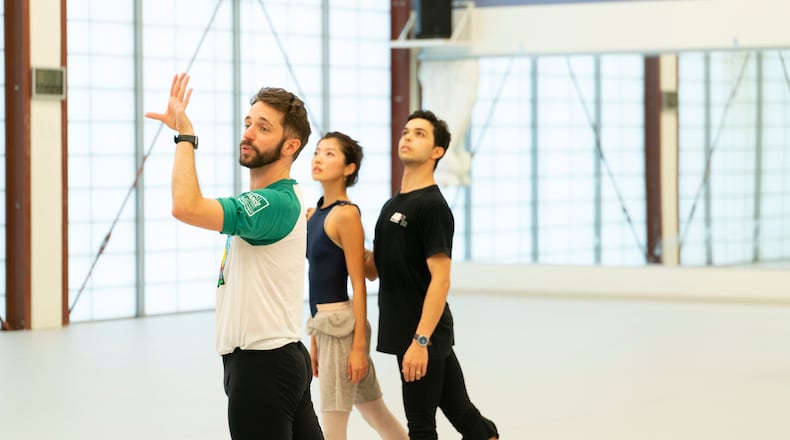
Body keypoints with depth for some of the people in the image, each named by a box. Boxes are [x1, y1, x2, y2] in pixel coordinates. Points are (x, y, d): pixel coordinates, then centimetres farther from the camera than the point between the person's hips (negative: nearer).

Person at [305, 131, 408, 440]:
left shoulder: (346, 214, -12)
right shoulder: (314, 214, 12)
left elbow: (358, 286, -14)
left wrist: (358, 346, -17)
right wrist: (315, 339, 16)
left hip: (342, 324, -8)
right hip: (324, 325, 8)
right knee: (375, 414, 17)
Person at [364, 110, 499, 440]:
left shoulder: (432, 206, -13)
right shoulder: (392, 205, 15)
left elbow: (440, 280, -19)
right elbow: (373, 269, 18)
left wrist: (420, 340, -25)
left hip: (423, 336, -8)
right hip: (405, 332, 8)